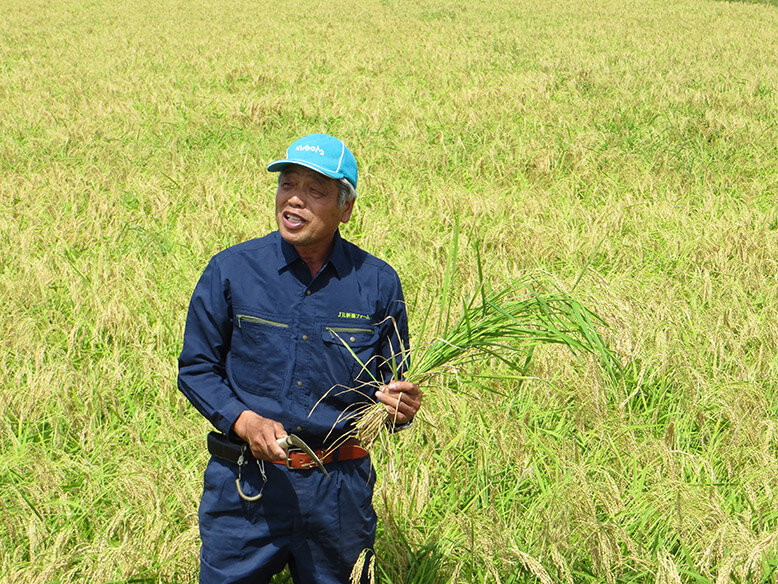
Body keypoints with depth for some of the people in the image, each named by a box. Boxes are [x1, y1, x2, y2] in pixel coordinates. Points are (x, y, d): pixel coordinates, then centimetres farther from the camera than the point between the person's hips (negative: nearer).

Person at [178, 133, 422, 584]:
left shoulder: (378, 283, 0)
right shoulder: (231, 270, -3)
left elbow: (389, 381, 10)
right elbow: (196, 367, 3)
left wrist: (399, 407, -13)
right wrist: (243, 420, -14)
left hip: (338, 491, 1)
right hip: (246, 484, -1)